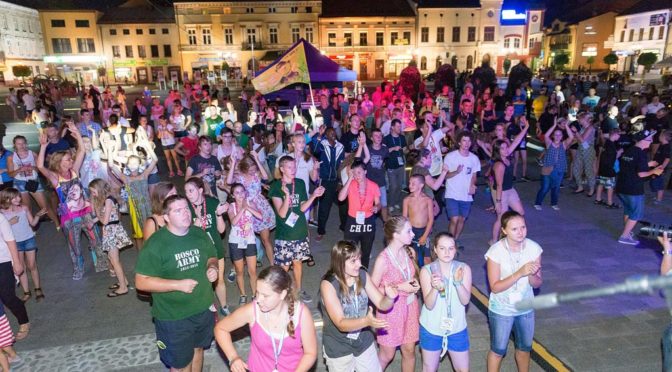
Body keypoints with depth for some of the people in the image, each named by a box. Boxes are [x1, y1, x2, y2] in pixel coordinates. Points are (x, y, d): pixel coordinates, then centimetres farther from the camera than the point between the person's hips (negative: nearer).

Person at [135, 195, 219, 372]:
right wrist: (178, 285, -26)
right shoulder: (156, 244, -20)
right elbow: (141, 282, -19)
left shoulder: (200, 234, -4)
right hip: (173, 317, -5)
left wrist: (212, 268, -11)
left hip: (203, 308, 5)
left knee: (197, 349, 26)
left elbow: (212, 257, 13)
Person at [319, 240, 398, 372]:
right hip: (339, 349, -4)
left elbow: (382, 304, -5)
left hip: (364, 343, 4)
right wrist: (366, 321, -45)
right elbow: (341, 324, -28)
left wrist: (390, 298, -28)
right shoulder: (328, 285, -24)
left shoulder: (362, 275, -10)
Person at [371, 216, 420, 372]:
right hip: (391, 309, -5)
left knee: (409, 350, 16)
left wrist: (415, 284, -8)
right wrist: (399, 287, -21)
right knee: (387, 355, 11)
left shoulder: (410, 252, -5)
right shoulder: (383, 259, -23)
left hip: (410, 307, 5)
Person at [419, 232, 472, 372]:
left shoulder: (464, 268, -10)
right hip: (431, 328, -1)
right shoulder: (427, 270, -15)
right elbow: (429, 305, -18)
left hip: (457, 328, 1)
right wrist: (436, 288, -37)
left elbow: (465, 301, -14)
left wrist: (458, 282, -32)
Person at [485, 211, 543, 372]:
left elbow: (537, 283, -6)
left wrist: (531, 274, -30)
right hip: (501, 310, -4)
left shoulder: (534, 248, -14)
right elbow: (495, 287, -22)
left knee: (525, 348, 24)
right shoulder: (496, 251, -23)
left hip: (526, 309, 4)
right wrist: (520, 273, -33)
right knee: (498, 350, 13)